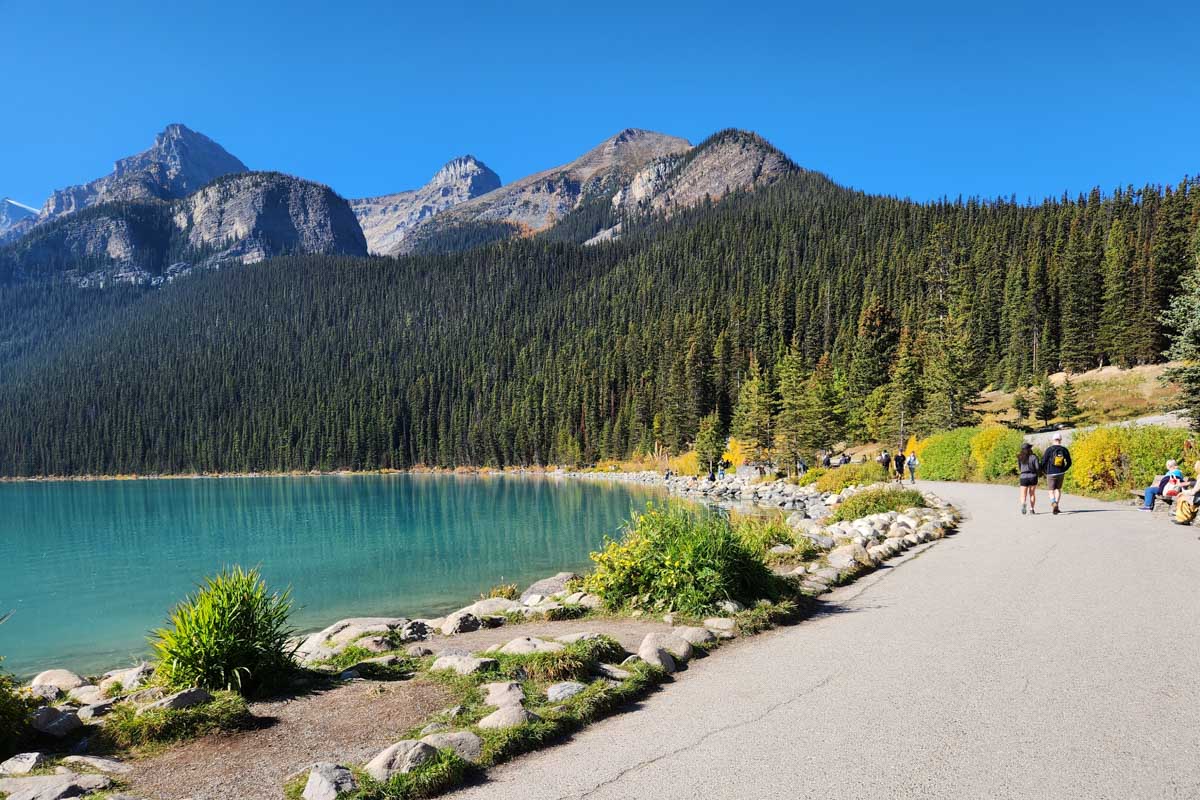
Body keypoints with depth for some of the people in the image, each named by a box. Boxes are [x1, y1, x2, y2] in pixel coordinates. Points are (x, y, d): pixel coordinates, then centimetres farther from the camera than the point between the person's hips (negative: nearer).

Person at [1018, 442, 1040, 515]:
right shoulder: (1033, 457, -6)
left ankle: (1023, 504, -27)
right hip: (1033, 477, 0)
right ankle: (1032, 509, 14)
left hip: (1023, 477, 0)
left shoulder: (1020, 457, -1)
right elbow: (1038, 467, -9)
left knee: (1023, 495, 3)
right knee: (1032, 493, 17)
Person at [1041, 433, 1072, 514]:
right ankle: (1056, 505, 12)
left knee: (1051, 491, 3)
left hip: (1051, 474, -3)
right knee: (1058, 489, 18)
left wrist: (1044, 471, 7)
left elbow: (1043, 461, -8)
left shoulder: (1049, 449, -8)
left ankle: (1053, 503, -22)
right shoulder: (1064, 450, 0)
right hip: (1061, 473, 3)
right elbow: (1069, 462, 4)